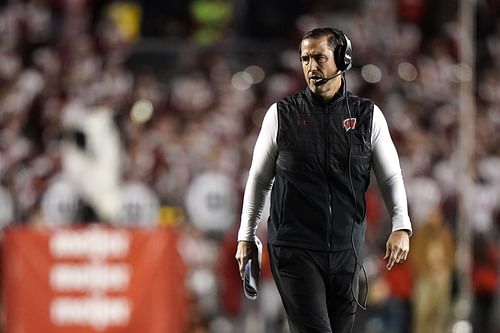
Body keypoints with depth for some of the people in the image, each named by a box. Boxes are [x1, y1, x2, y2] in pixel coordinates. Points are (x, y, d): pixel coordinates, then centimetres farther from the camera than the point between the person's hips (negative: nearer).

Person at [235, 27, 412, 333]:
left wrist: (401, 227, -7)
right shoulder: (282, 115, 3)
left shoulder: (368, 116, 5)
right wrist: (246, 237, 11)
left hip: (346, 250, 2)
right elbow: (259, 179, 11)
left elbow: (391, 177, 8)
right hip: (295, 250, -2)